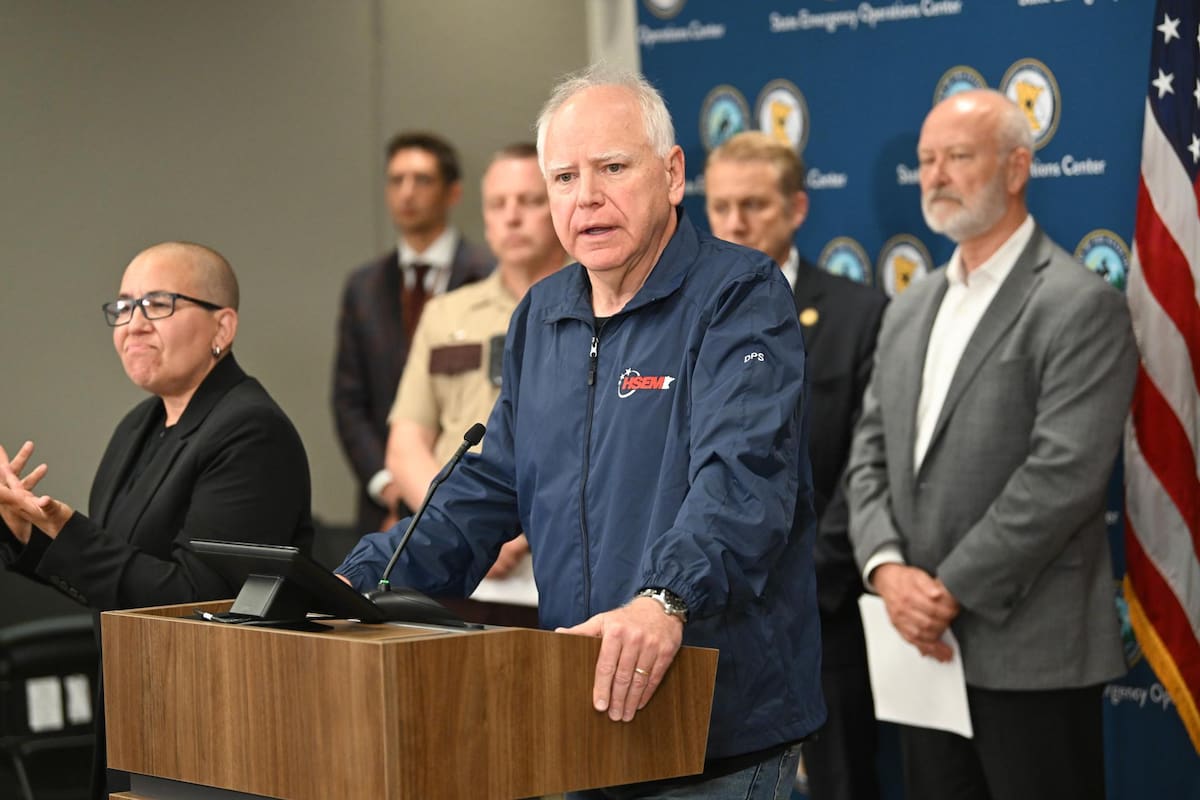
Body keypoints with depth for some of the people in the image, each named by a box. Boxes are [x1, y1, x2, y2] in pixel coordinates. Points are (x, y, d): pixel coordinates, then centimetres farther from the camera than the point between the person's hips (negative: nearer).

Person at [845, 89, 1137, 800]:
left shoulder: (1081, 305, -9)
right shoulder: (910, 309, 15)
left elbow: (1064, 474, -17)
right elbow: (870, 456, 12)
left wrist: (952, 589, -16)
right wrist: (887, 569, -6)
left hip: (1031, 654, -7)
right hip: (925, 644, 7)